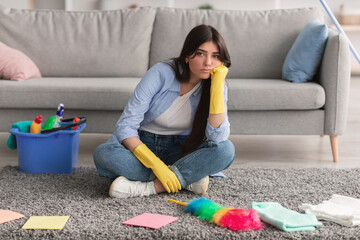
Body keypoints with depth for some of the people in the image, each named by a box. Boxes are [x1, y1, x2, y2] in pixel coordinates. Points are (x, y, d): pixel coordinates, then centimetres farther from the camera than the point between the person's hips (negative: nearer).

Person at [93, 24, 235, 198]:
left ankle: (149, 187, -29)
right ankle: (188, 179, -25)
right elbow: (125, 126, -20)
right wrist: (156, 165, -31)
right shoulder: (162, 73, -19)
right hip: (141, 144, -1)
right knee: (103, 153, -33)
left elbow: (217, 137, -24)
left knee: (226, 150, -27)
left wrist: (217, 84, -26)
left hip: (180, 150, 2)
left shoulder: (216, 86, -9)